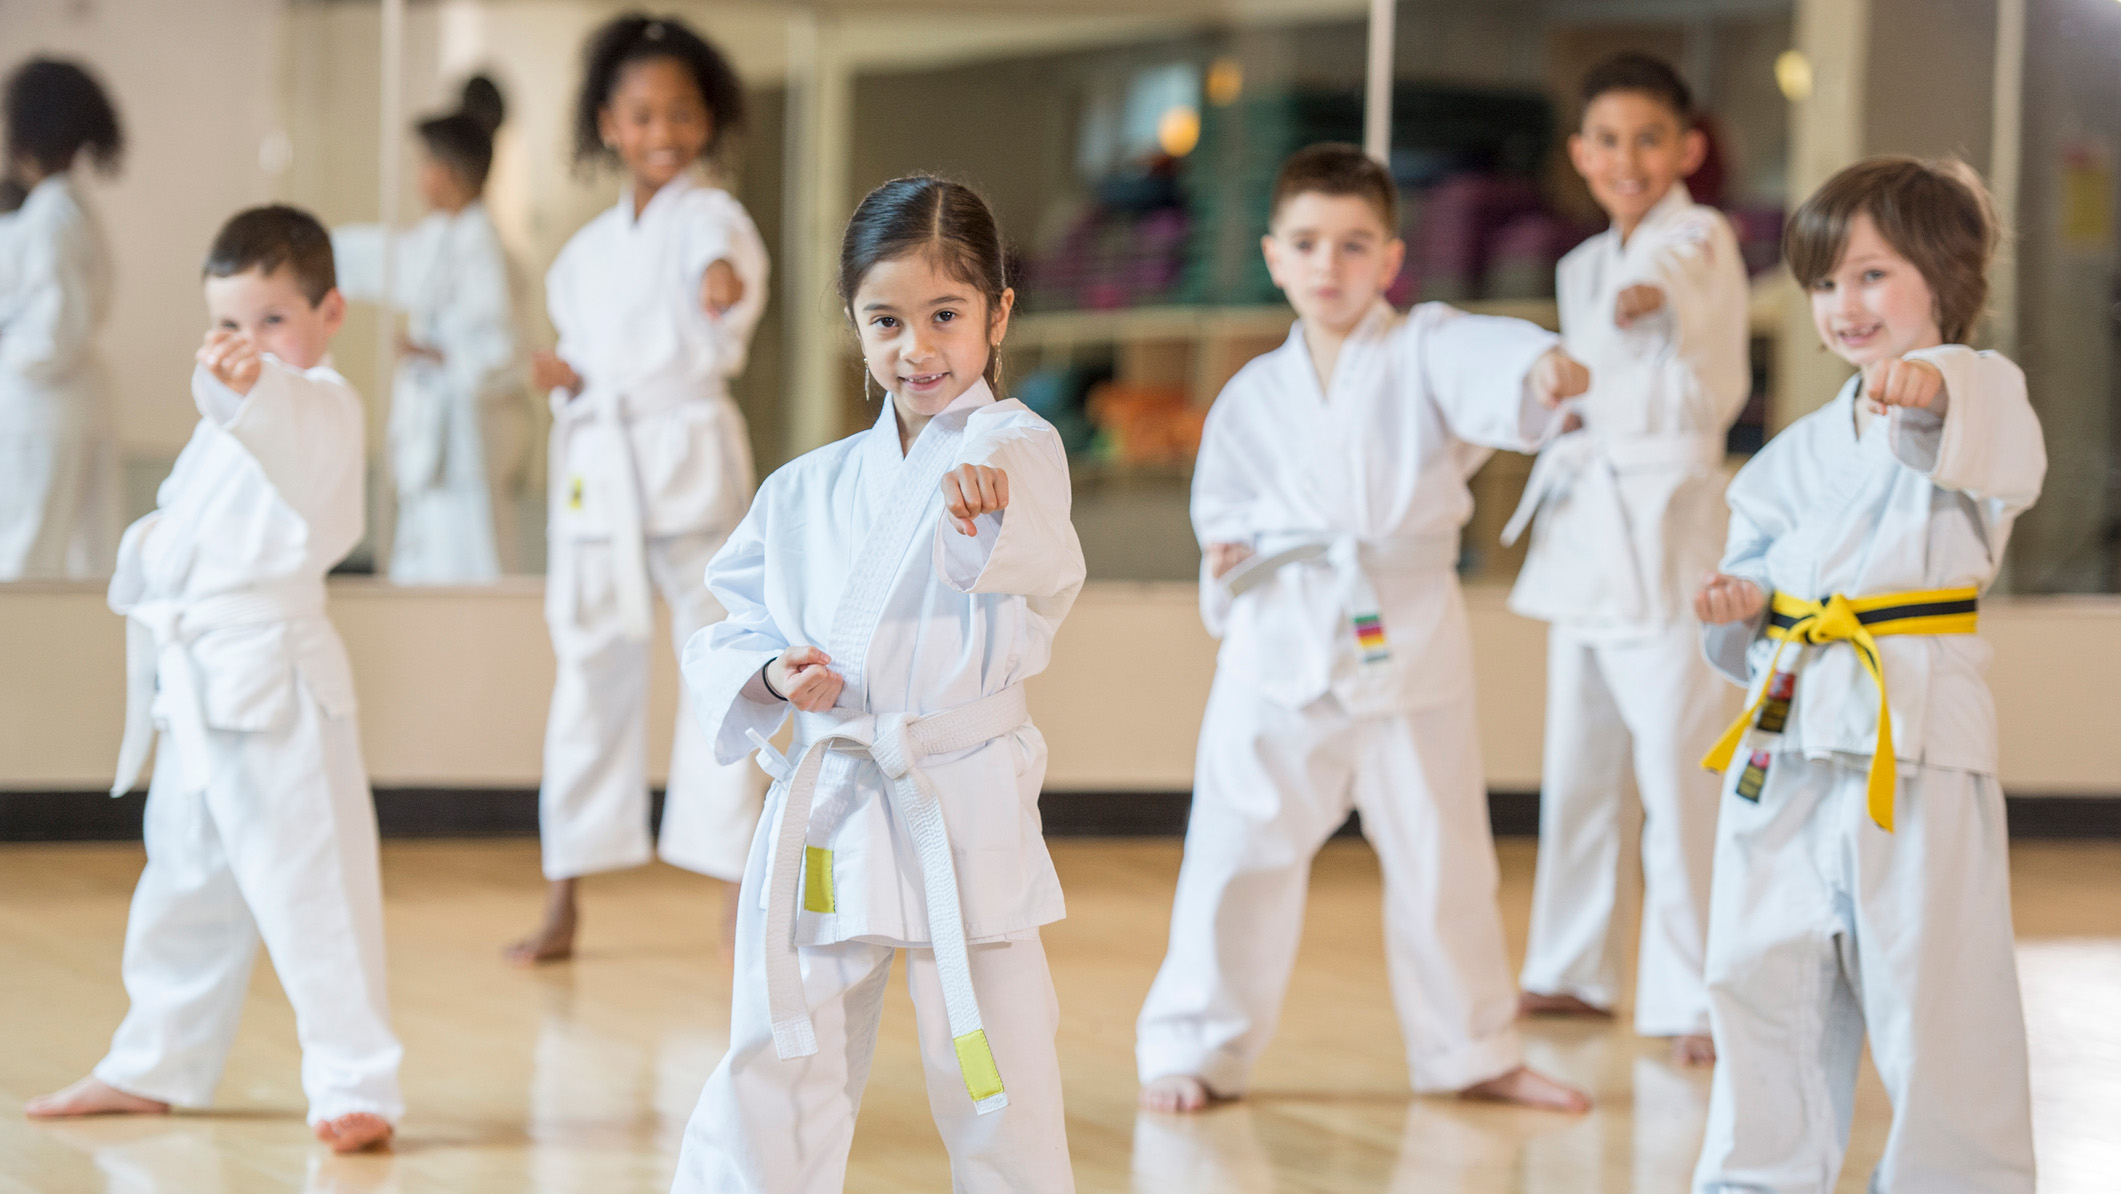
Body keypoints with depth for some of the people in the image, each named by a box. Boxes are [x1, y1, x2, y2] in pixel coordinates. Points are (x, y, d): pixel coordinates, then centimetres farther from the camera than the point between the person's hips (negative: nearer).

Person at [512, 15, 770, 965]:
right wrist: (567, 379, 0)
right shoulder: (586, 253, 14)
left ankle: (740, 887, 2)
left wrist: (728, 282, -51)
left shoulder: (708, 218, -4)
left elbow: (727, 262, -28)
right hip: (595, 475, 5)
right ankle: (563, 902, 16)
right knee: (590, 673, 8)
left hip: (691, 465, -5)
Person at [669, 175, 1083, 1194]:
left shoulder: (1013, 445, -4)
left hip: (962, 815, -3)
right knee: (770, 1079, 6)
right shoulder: (808, 491, 10)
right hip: (822, 814, 3)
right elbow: (726, 633, 15)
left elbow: (1042, 566, -26)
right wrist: (774, 674, -8)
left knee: (995, 1094, 2)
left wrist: (988, 508, -49)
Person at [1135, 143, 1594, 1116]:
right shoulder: (1253, 397, 9)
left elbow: (1486, 364, -21)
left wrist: (1544, 370, -44)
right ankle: (1195, 1047, 13)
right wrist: (1226, 556, -6)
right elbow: (1222, 504, 17)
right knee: (1239, 852, -1)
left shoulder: (1425, 352, 0)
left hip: (1411, 642, -1)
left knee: (1442, 859, 10)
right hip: (1281, 645, 1)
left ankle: (1470, 1049, 27)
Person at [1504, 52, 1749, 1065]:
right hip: (1583, 524, 8)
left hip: (1667, 521, -8)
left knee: (1676, 769, -10)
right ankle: (1571, 971, 26)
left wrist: (1656, 291, -53)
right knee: (1576, 761, 14)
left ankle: (1695, 998, -5)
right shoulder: (1583, 268, 14)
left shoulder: (1702, 239, -8)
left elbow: (1686, 271, -32)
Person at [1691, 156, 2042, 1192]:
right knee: (1763, 978, 13)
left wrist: (1935, 389, -49)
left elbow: (1998, 451, -28)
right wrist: (1738, 609, -1)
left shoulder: (1975, 400, -3)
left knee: (1934, 987, -5)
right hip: (1786, 738, 7)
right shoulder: (1802, 452, 17)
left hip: (1917, 737, -7)